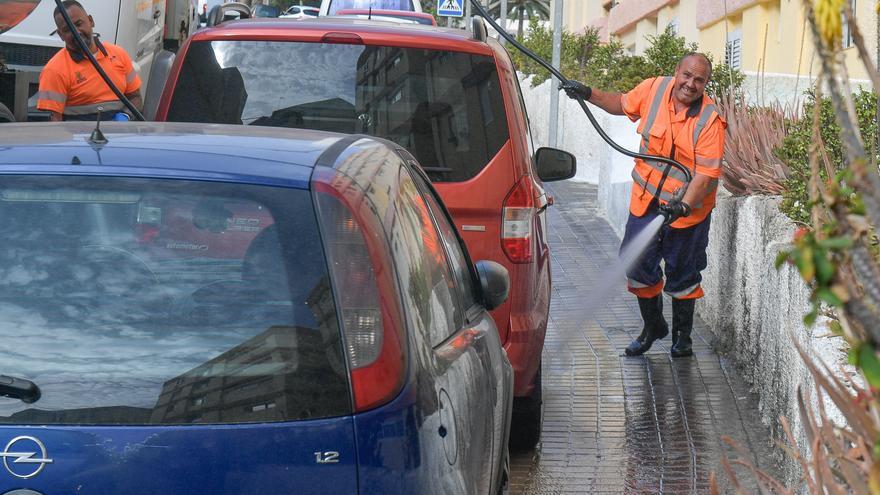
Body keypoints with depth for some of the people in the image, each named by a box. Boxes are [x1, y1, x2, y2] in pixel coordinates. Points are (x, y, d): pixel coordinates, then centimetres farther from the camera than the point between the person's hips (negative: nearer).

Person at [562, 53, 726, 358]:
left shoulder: (710, 120, -20)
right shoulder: (654, 89, -7)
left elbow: (707, 172, -24)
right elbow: (623, 105, 16)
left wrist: (683, 205, -36)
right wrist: (589, 94, 5)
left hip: (688, 207, -4)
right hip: (646, 199, 4)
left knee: (682, 274, 9)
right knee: (639, 265, 7)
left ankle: (682, 335, 30)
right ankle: (652, 326, 30)